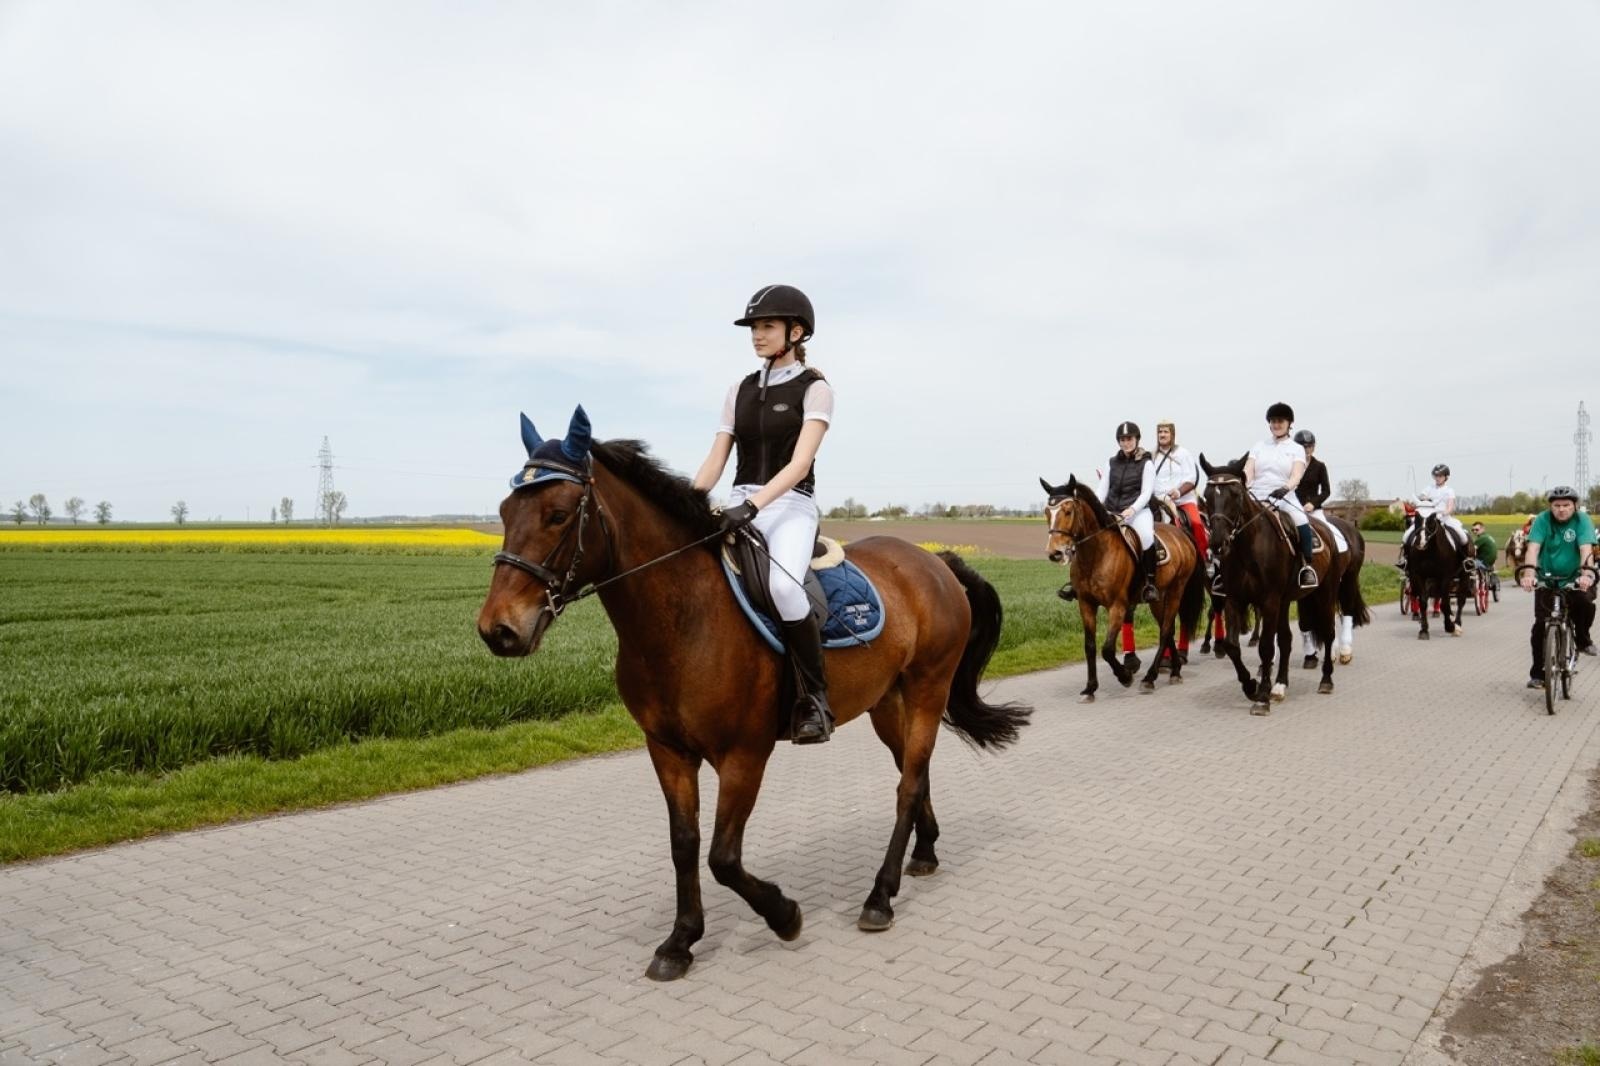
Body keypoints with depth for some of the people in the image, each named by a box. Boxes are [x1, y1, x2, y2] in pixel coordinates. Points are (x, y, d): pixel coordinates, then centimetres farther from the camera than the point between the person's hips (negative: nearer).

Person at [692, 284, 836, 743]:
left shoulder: (814, 388, 0)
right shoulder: (740, 390, 16)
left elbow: (800, 463, -14)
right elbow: (715, 461, 11)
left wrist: (753, 504, -27)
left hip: (791, 506, -6)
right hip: (739, 506, 6)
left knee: (782, 584, -35)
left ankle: (813, 698, -17)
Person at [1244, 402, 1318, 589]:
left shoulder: (1296, 449, 10)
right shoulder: (1258, 447, 16)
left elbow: (1296, 476, -6)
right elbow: (1247, 472, 4)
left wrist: (1285, 488, -28)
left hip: (1284, 496, -2)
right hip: (1257, 496, 2)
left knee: (1301, 522, -30)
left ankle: (1307, 566, -19)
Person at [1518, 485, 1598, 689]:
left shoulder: (1582, 520, -10)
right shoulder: (1542, 520, -10)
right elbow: (1533, 547, -22)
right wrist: (1528, 572, -38)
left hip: (1574, 579, 0)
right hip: (1546, 579, 0)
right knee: (1541, 624, -6)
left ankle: (1583, 638, 5)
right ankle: (1537, 673, 3)